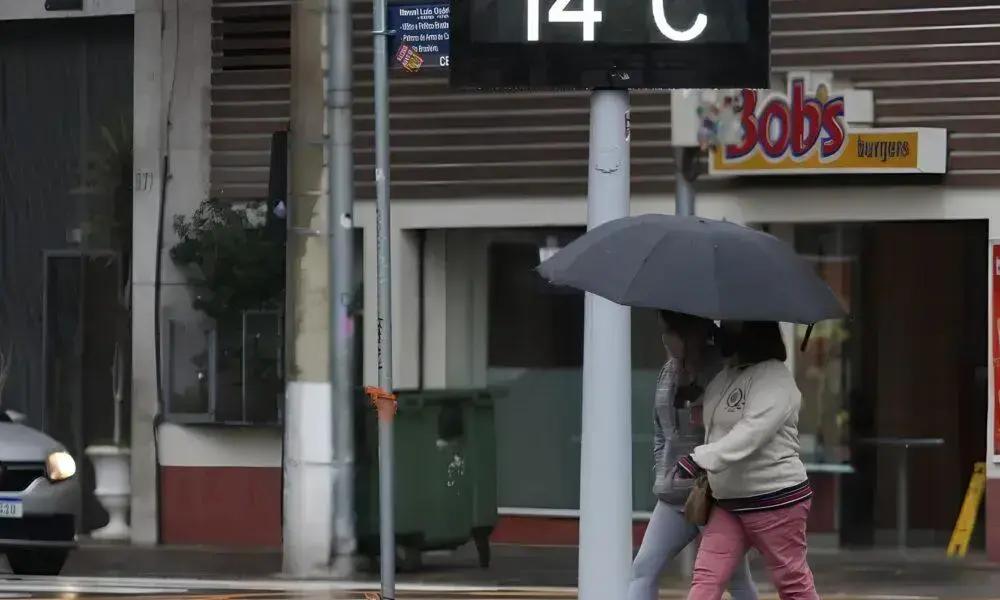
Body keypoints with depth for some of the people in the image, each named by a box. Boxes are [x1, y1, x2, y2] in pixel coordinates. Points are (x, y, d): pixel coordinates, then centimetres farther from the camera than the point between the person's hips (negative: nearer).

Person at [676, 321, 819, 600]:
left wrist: (701, 459, -36)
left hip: (775, 499, -8)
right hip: (729, 502, 8)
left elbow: (752, 433, -28)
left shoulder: (774, 378, -16)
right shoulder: (724, 376, 10)